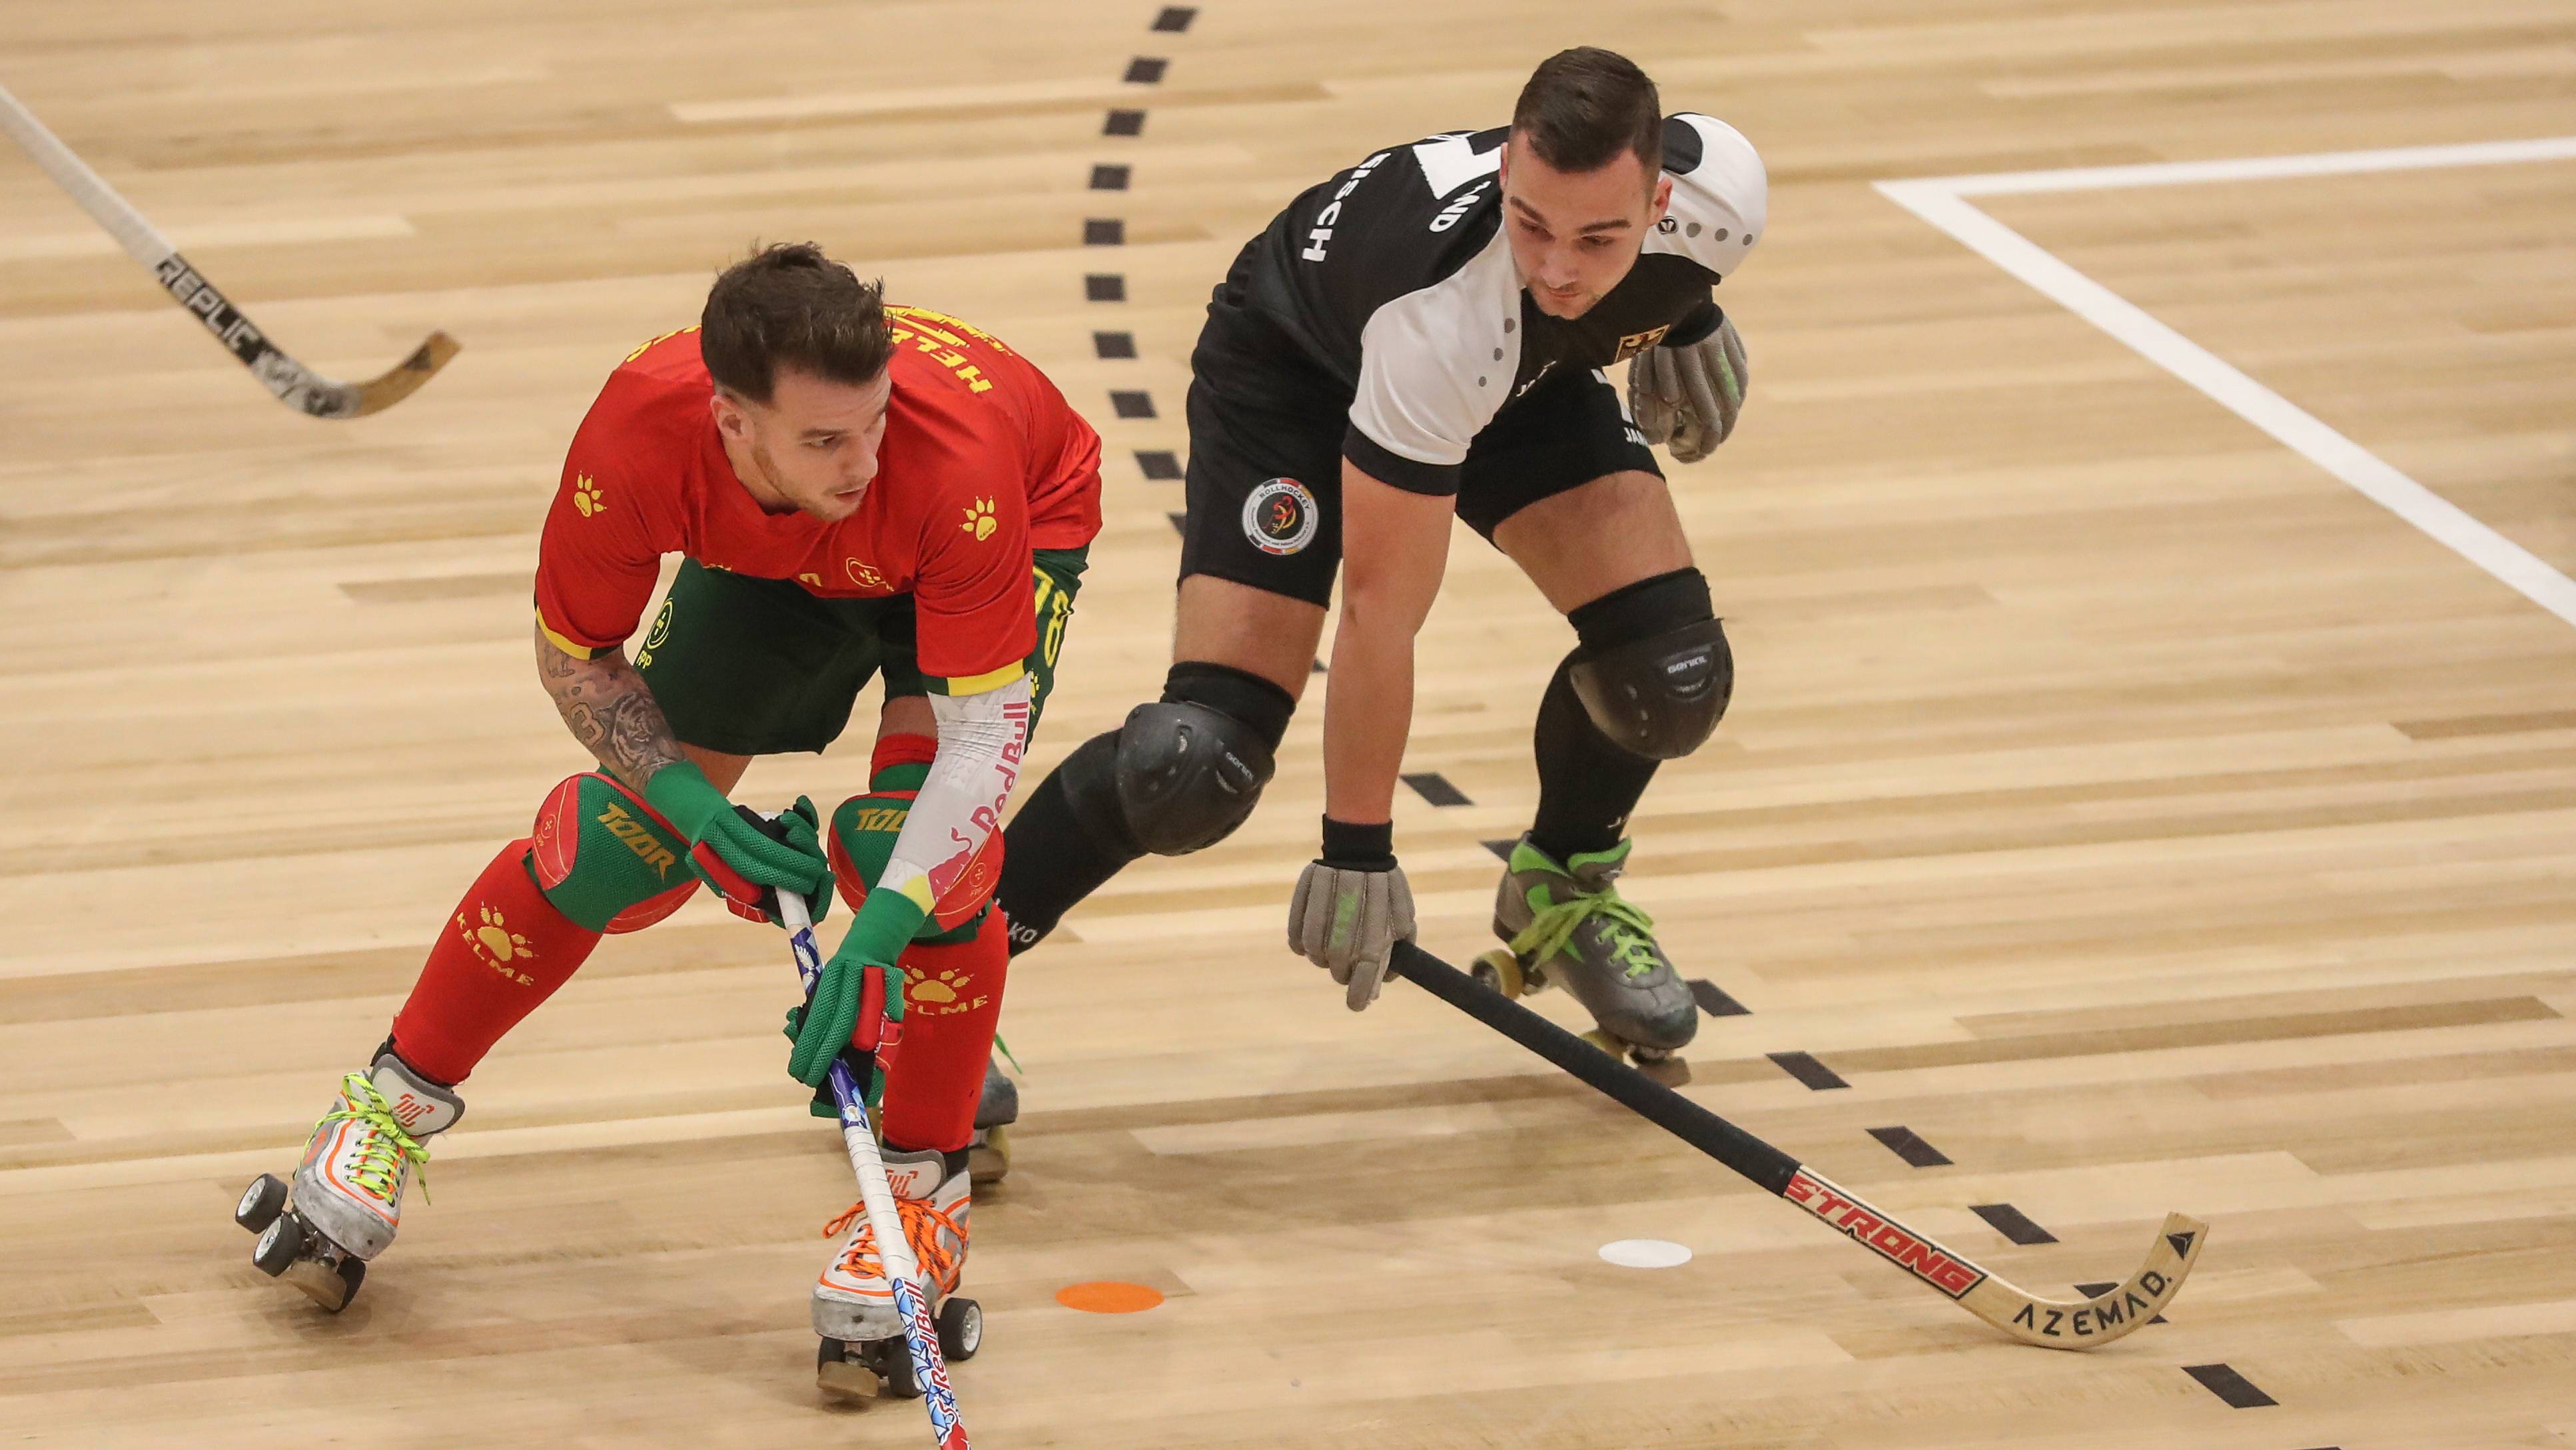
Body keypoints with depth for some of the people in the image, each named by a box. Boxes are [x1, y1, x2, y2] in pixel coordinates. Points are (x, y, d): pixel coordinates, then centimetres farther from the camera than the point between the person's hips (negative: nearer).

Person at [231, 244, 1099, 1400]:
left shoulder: (960, 457, -45)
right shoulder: (638, 431, -37)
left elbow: (980, 738, -39)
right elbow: (574, 653, -17)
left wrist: (879, 931, -50)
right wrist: (692, 806, -31)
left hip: (1030, 523, -2)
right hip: (771, 563, 3)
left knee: (909, 834, -24)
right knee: (621, 828, -2)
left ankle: (924, 1196, -8)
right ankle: (392, 1112, 17)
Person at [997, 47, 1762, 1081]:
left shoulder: (1720, 192, -34)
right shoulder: (1445, 309, -45)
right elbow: (1378, 612, -34)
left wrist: (1690, 317, 10)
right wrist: (1357, 849, -26)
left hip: (1530, 372, 5)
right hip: (1296, 367, -5)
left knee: (1667, 661, -14)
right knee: (1200, 759, -20)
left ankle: (1560, 898, 18)